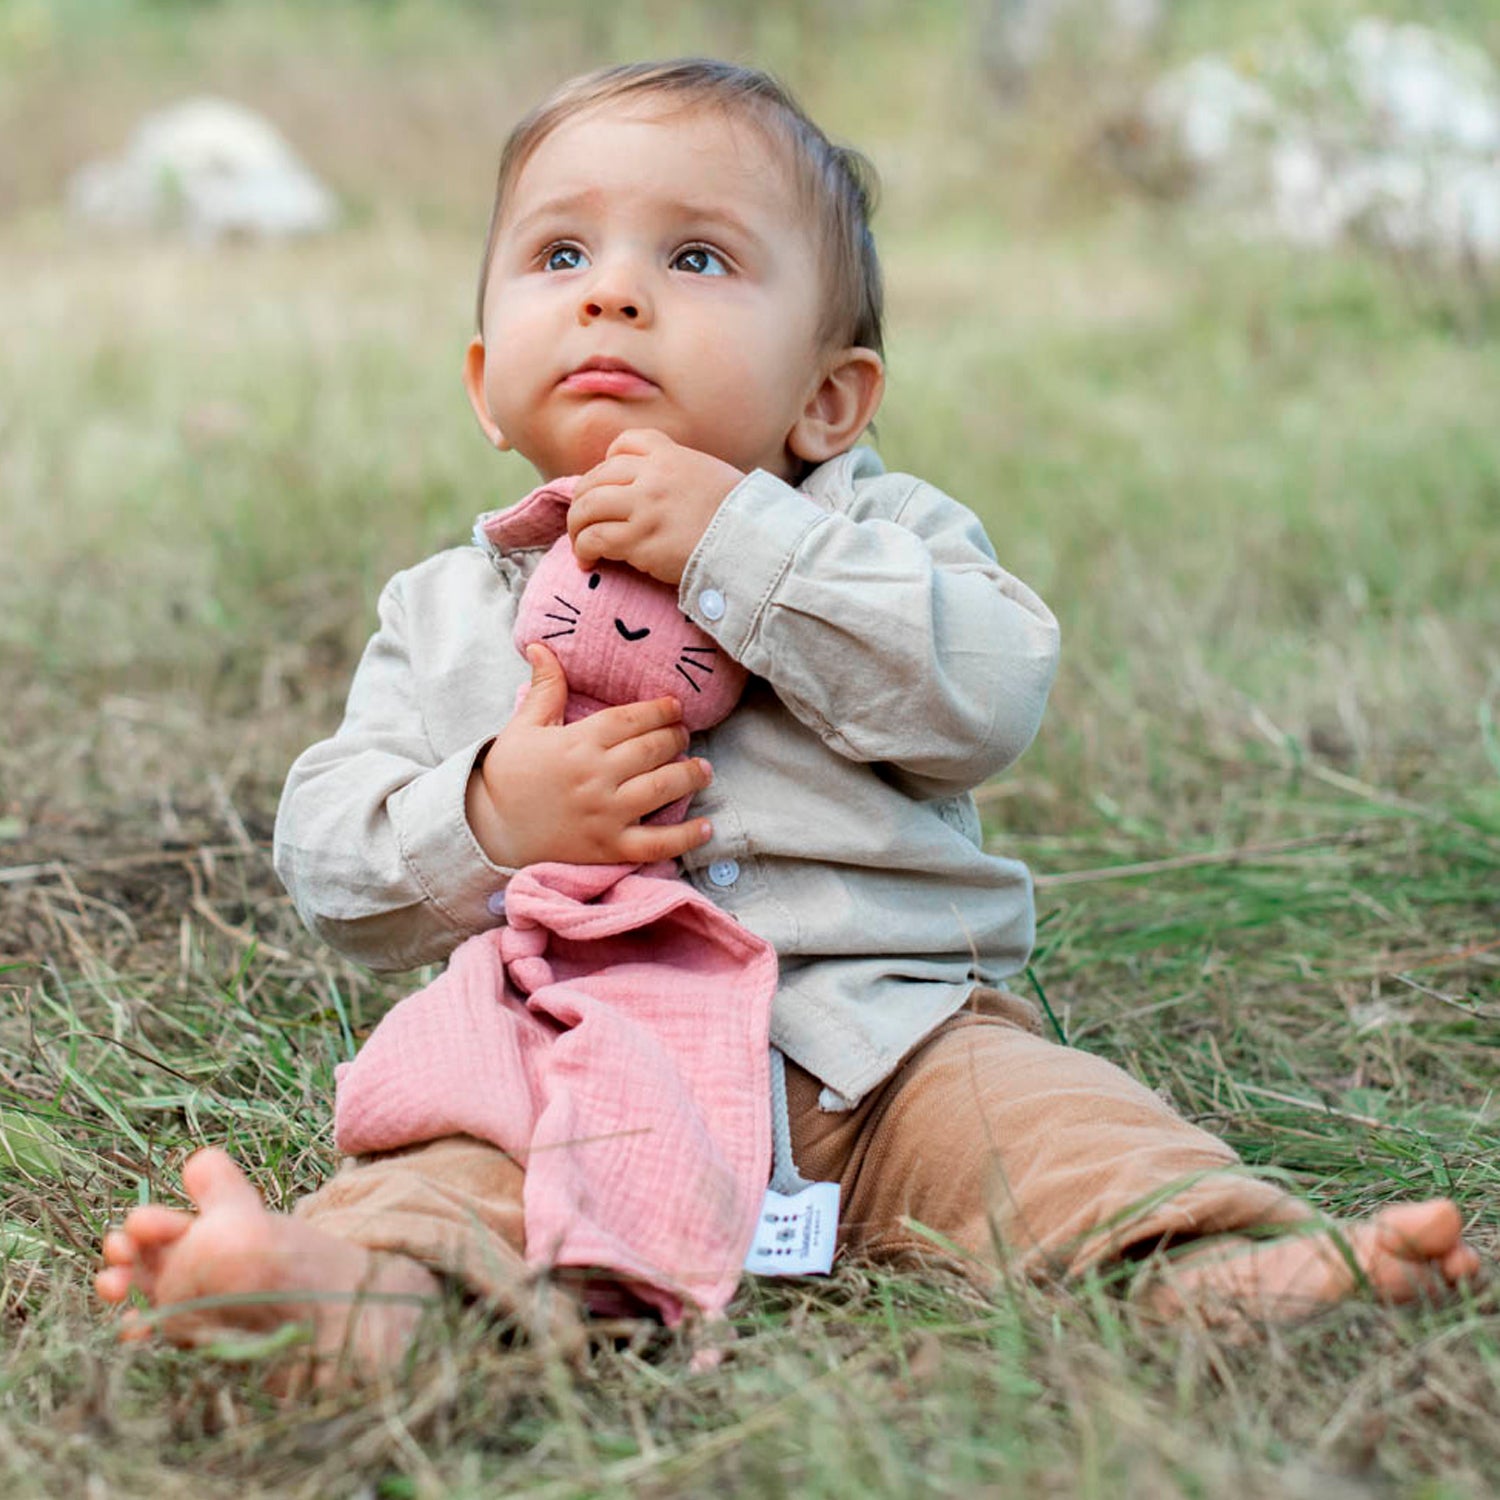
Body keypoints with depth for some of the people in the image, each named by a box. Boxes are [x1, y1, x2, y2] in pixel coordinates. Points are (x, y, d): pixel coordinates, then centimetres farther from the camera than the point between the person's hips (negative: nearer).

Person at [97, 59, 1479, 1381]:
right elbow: (328, 863, 10)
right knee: (446, 1155, -28)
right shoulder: (445, 612, 16)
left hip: (876, 1032, 1)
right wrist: (488, 820, -12)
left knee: (1034, 1109, -26)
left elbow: (989, 695, -11)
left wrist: (740, 544, -15)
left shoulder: (877, 532, 11)